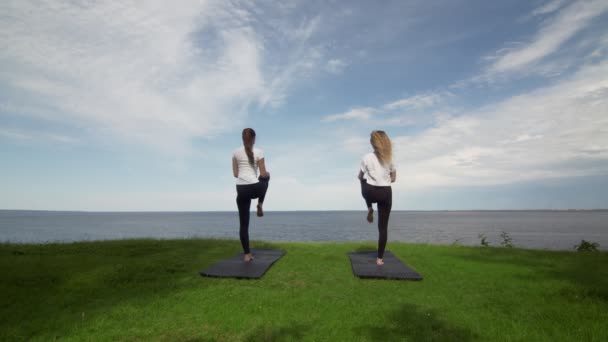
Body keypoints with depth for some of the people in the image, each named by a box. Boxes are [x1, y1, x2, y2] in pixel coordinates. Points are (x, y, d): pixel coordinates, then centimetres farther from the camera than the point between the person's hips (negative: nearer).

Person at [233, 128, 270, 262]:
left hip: (241, 189, 2)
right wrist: (267, 174, 20)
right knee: (265, 178, 36)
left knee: (243, 223, 10)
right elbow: (263, 174, -3)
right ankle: (260, 205, 28)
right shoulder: (258, 152, -3)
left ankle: (247, 254, 12)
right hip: (255, 188, -2)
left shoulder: (236, 152, 6)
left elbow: (235, 174, 9)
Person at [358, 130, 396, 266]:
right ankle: (380, 258, 12)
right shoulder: (389, 158, -1)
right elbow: (393, 178, 7)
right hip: (385, 193, 2)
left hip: (370, 192, -1)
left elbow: (361, 177, 1)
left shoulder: (367, 157, -8)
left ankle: (370, 209, 27)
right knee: (383, 227, 9)